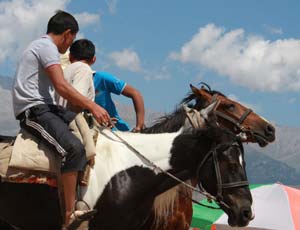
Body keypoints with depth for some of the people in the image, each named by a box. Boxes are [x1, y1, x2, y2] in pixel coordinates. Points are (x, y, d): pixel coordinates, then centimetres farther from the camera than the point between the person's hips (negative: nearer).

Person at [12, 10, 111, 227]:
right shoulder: (47, 47, -9)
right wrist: (92, 106, -19)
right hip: (33, 110, -11)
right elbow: (61, 86, -21)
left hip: (46, 106, 11)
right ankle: (70, 215, -32)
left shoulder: (41, 45, 24)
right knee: (74, 148, -29)